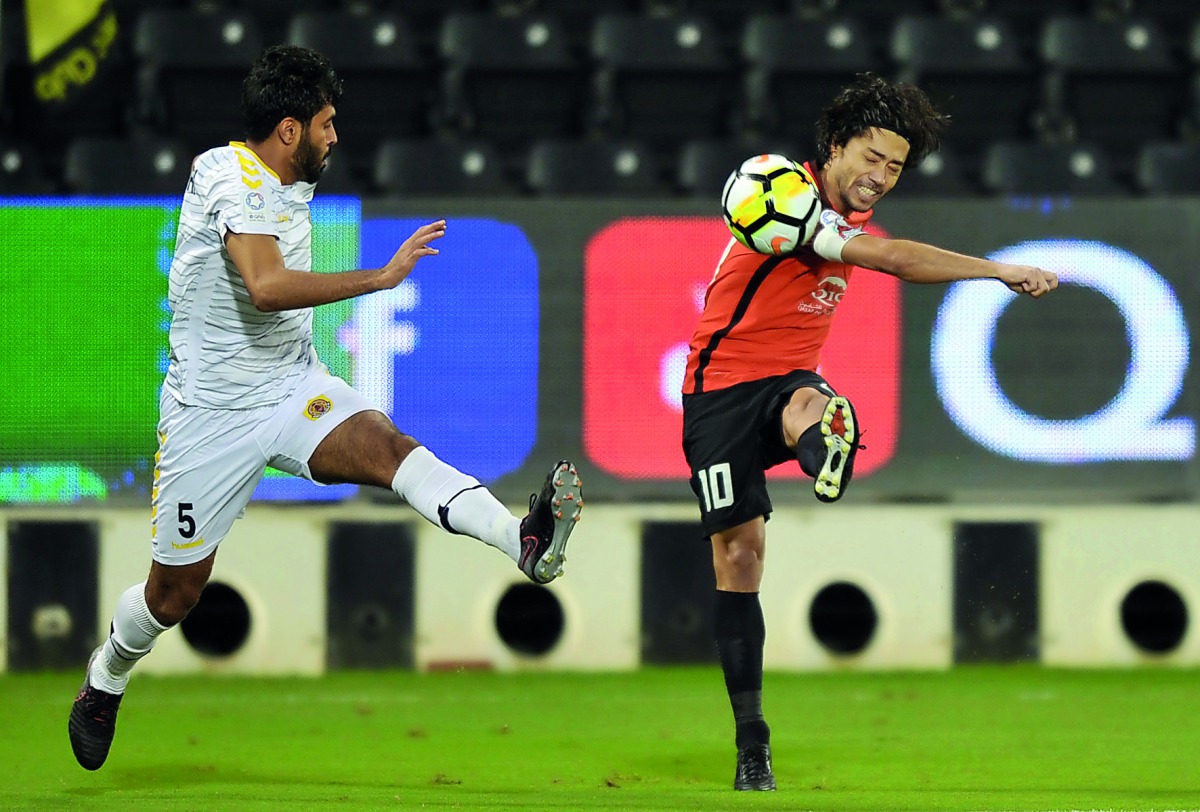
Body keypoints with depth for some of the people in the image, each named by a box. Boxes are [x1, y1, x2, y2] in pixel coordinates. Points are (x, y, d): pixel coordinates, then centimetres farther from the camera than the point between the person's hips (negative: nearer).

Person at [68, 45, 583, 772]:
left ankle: (526, 541, -51)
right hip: (212, 410, -6)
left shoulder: (288, 186, 8)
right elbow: (265, 286, -36)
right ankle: (106, 679, 37)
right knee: (177, 588, 6)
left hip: (292, 386, 6)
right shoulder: (228, 176, -19)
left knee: (384, 444, -26)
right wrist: (382, 278, -34)